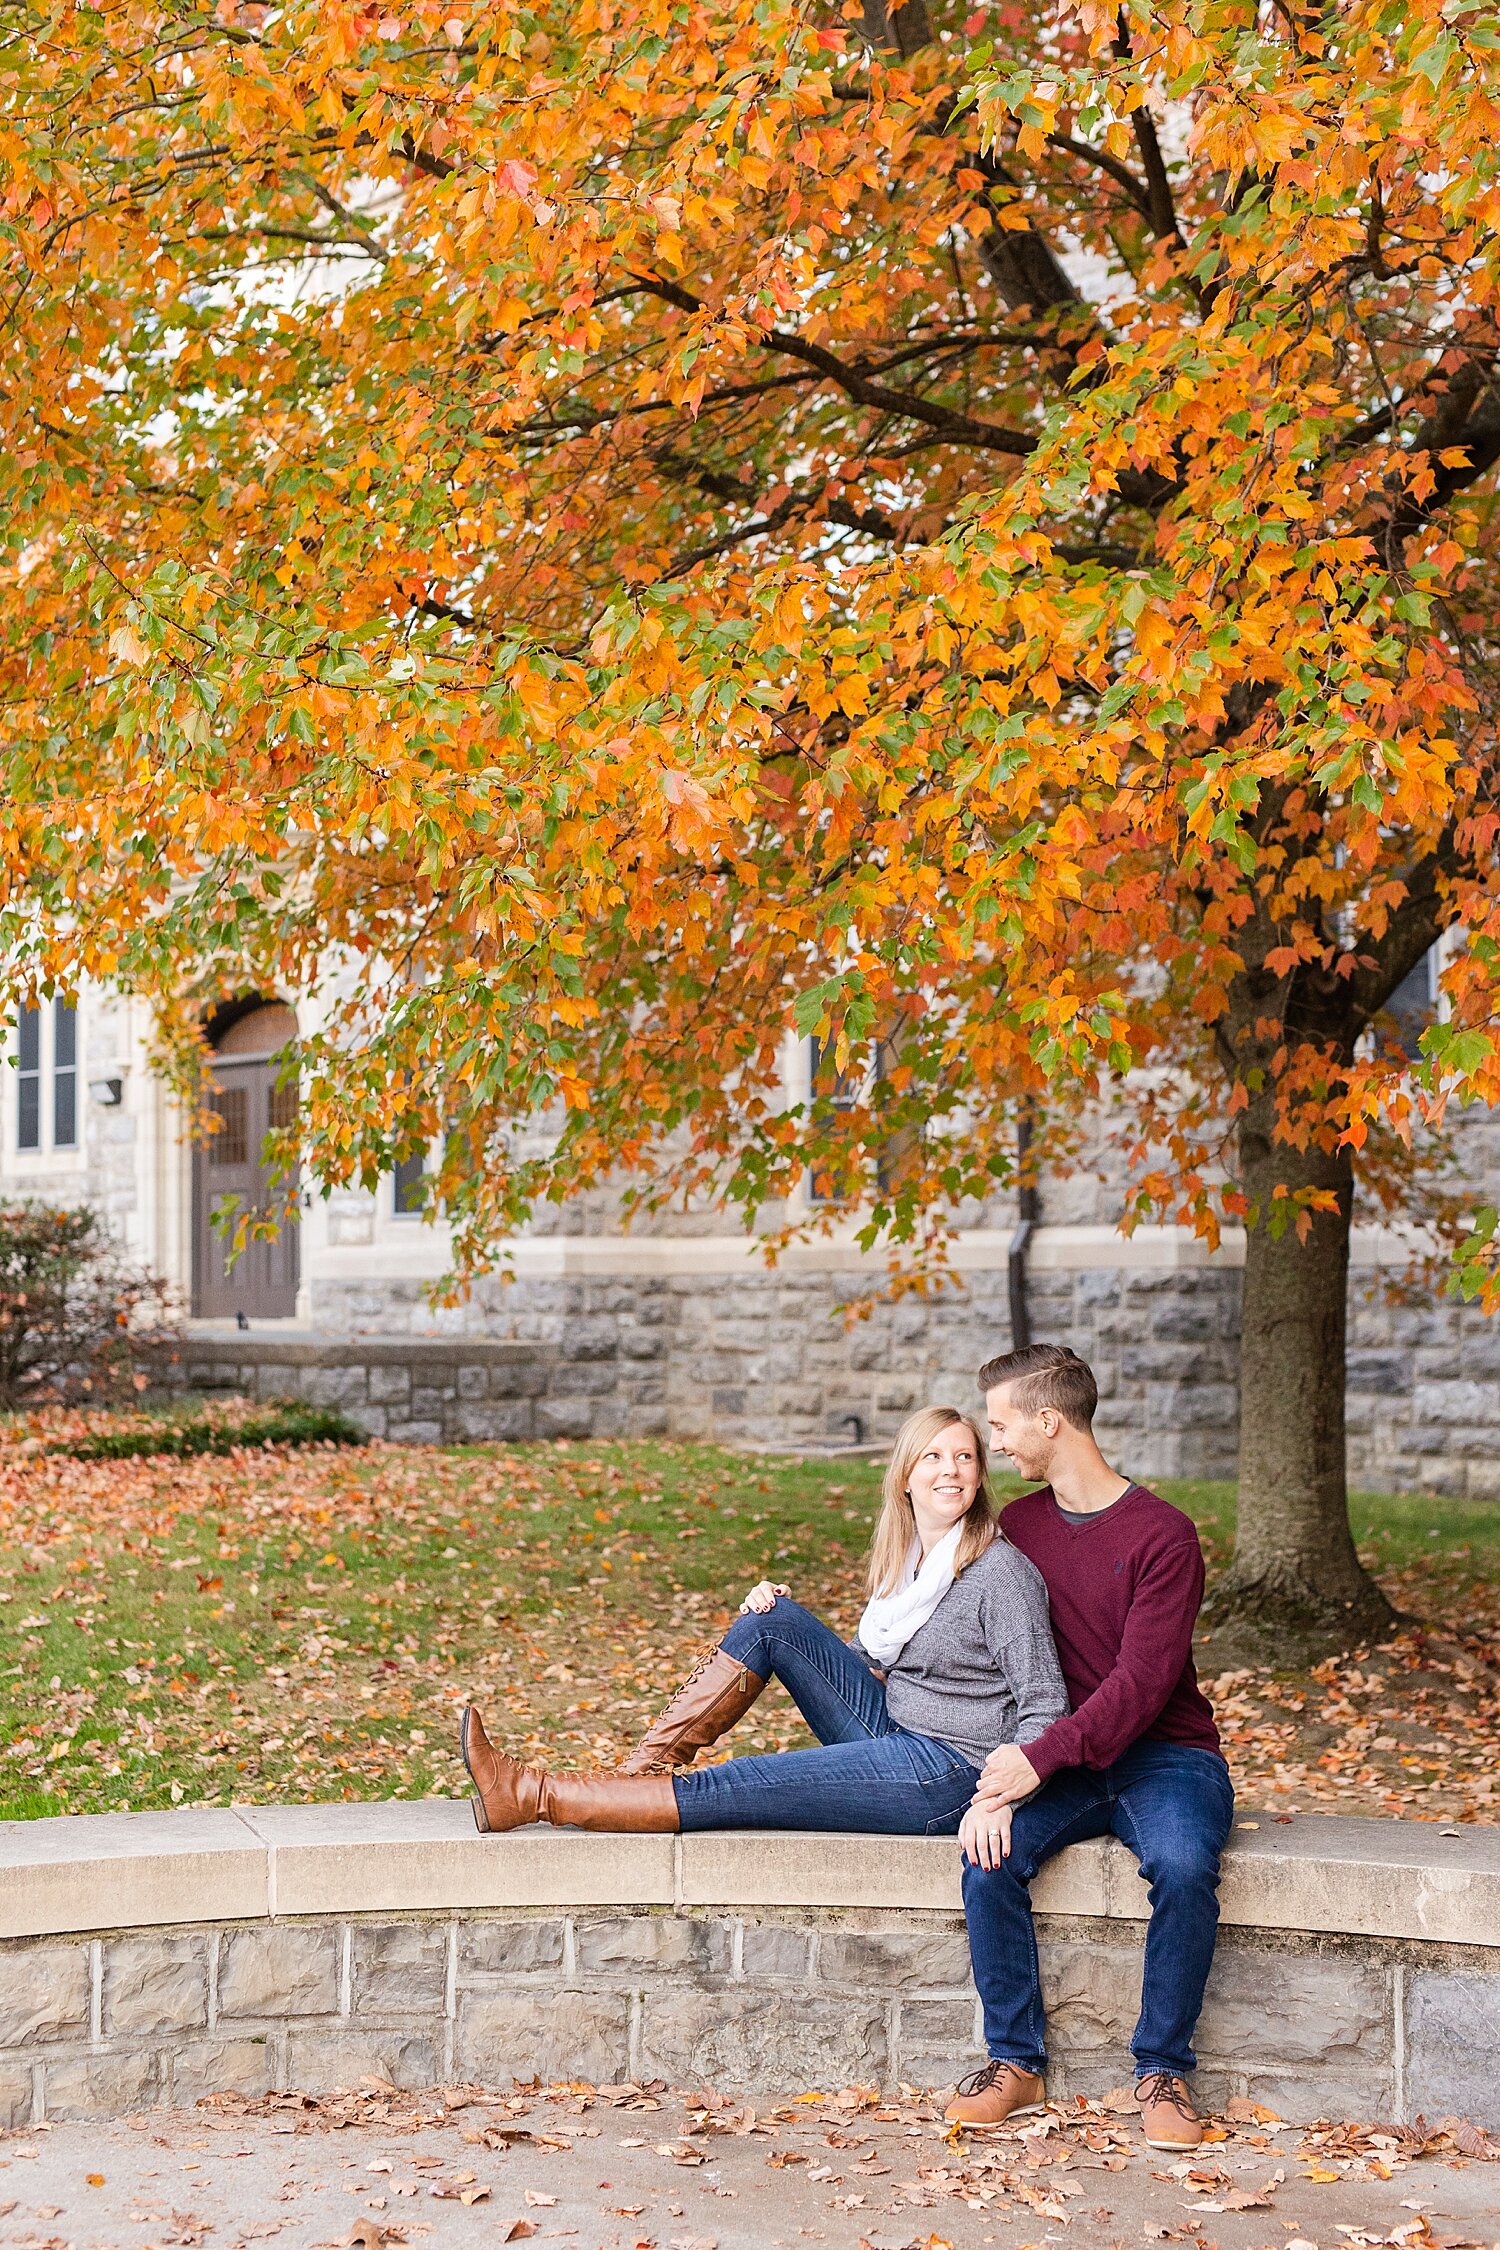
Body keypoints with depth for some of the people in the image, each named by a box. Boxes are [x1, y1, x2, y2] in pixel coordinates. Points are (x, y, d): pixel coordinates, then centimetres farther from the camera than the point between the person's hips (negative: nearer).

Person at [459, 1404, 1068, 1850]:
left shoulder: (1002, 1572, -14)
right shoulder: (902, 1558, 10)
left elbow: (1044, 1704, -15)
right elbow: (867, 1664, 16)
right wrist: (777, 1615, 1)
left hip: (948, 1774, -7)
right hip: (891, 1734, 7)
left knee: (728, 1790, -15)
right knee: (772, 1618, -6)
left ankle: (534, 1796, -8)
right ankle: (648, 1767, -6)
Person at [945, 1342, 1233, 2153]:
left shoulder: (1162, 1535, -10)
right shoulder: (1016, 1527, 8)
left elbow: (1142, 1681, -18)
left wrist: (1040, 1758, -28)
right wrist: (993, 1782, -14)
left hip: (1165, 1754, -4)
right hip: (1058, 1762, 4)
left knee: (1183, 1864, -33)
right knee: (990, 1852, -26)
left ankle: (1163, 2069, -15)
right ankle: (1016, 2059, -12)